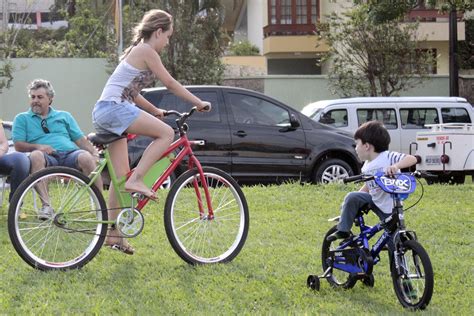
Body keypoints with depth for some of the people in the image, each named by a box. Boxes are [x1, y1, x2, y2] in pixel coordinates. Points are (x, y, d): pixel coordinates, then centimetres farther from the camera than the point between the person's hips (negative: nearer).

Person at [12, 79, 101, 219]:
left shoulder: (64, 116, 28)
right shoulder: (22, 119, 22)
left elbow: (81, 140, 19)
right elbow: (18, 145, 9)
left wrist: (94, 152, -1)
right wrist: (38, 146, -10)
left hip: (70, 154, 2)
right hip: (47, 158, -1)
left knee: (85, 157, -32)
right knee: (36, 155, -37)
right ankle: (46, 205, -41)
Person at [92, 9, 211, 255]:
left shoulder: (136, 51, 24)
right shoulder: (146, 51, -5)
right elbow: (170, 84, -5)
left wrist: (155, 111, 28)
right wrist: (198, 103, 1)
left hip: (103, 112, 10)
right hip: (114, 108, -10)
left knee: (120, 176, 8)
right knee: (166, 133, -17)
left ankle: (113, 233, 9)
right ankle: (136, 180, -16)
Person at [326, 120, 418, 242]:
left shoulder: (388, 157, -19)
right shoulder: (366, 167, 4)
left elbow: (412, 159, -31)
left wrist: (396, 166, -49)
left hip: (390, 210, -6)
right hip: (374, 200, 6)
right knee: (351, 197, -13)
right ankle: (342, 231, -2)